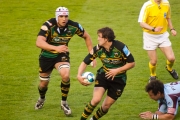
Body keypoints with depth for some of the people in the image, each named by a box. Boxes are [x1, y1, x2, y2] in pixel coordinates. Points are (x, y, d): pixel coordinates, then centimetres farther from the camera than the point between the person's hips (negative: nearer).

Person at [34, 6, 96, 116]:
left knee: (65, 76, -27)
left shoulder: (74, 26, -19)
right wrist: (56, 48, -54)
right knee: (44, 83, 11)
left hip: (62, 55, 1)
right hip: (46, 56, -1)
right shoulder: (48, 25, -28)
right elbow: (39, 42, -41)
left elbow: (86, 37, 0)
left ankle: (64, 103, -3)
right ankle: (42, 99, 49)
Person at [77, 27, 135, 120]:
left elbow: (132, 63, -14)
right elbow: (85, 62, -6)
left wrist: (117, 70, -24)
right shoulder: (98, 49, -13)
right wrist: (79, 75, -24)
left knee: (106, 106, 1)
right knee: (96, 100, -22)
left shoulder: (120, 47, -22)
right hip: (103, 75, 1)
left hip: (118, 79, -1)